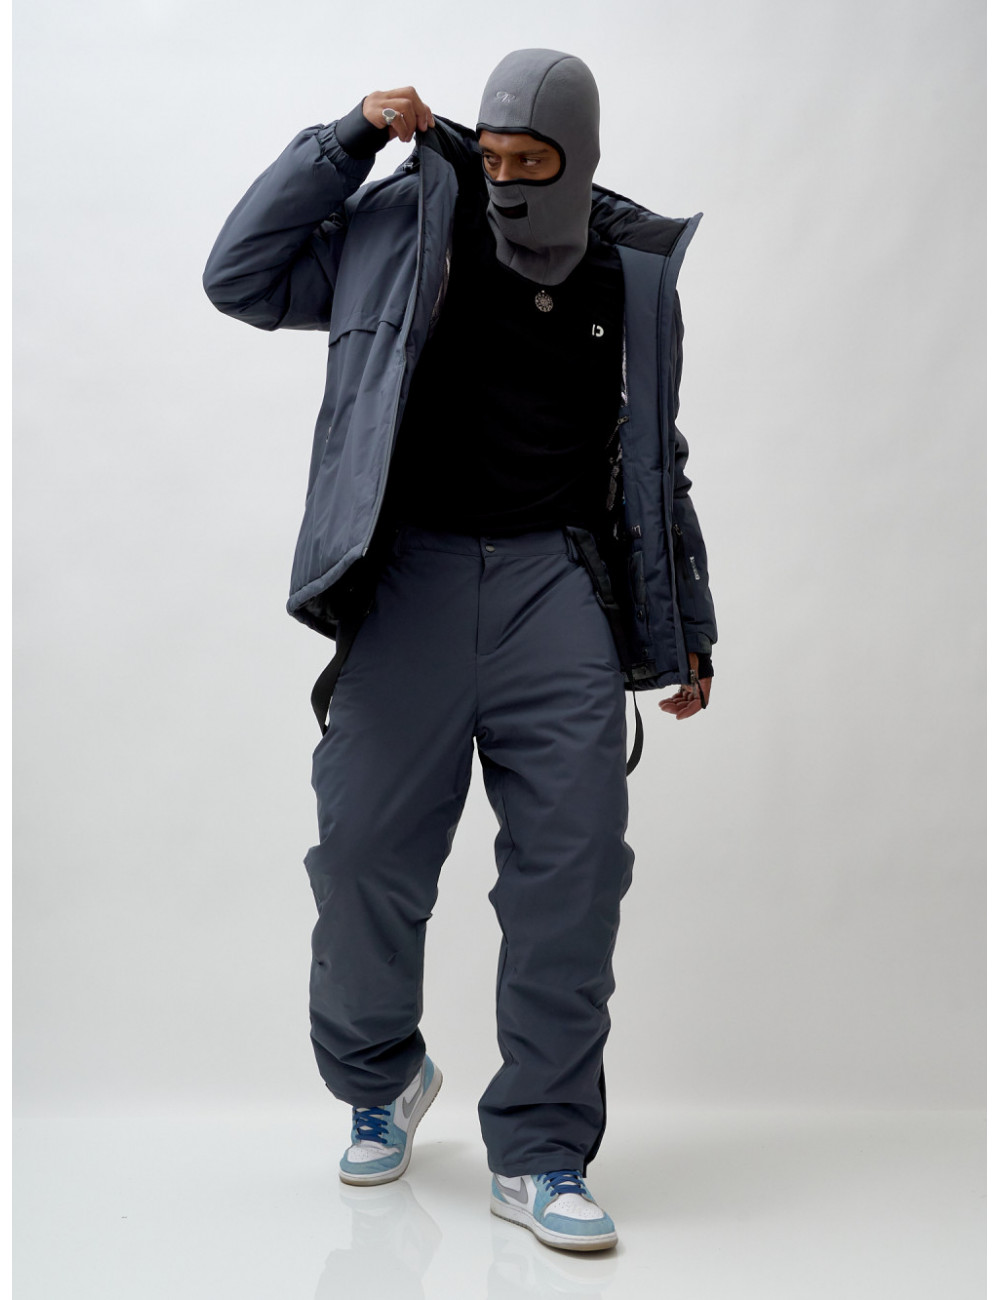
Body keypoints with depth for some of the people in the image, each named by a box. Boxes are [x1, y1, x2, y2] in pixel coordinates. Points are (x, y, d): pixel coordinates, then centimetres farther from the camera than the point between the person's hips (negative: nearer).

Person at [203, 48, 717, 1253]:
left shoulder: (633, 274, 13)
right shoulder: (402, 229, 7)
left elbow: (656, 462, 20)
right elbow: (240, 276, 3)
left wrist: (686, 627, 20)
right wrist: (348, 139, -1)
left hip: (559, 586, 1)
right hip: (416, 577, -1)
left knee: (572, 868, -4)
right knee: (365, 850, 2)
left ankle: (538, 1153, 9)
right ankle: (380, 1080, 30)